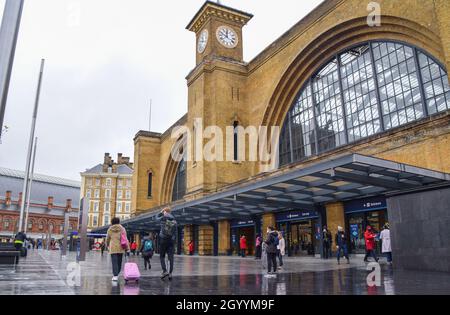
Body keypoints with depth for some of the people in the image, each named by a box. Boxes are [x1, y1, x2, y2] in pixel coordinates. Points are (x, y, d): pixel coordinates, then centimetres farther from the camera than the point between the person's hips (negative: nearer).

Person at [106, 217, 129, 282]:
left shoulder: (110, 229, 4)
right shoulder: (122, 229, 2)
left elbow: (107, 239, 14)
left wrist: (107, 245, 34)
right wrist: (127, 247, 2)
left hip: (113, 248, -1)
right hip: (121, 248, 1)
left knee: (114, 262, -3)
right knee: (119, 262, 13)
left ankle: (115, 276, -14)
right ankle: (116, 274, 24)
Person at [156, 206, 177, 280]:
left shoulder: (163, 218, -4)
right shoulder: (174, 221, 6)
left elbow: (157, 217, 19)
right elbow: (175, 233, 7)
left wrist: (161, 212, 23)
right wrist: (174, 242, 12)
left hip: (163, 240, -3)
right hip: (171, 240, 3)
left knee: (162, 256, 8)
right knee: (171, 257, 3)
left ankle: (165, 271, -7)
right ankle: (170, 273, 1)